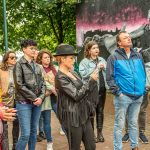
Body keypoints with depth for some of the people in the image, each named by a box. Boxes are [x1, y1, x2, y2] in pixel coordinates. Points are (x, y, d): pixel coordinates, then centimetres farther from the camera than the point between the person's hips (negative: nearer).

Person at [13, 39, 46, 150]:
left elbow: (42, 83, 10)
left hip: (37, 102, 6)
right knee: (26, 134, -8)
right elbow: (19, 85, -12)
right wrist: (34, 98, -12)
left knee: (34, 131, 11)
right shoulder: (19, 64, -4)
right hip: (24, 103, -5)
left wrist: (41, 97, -7)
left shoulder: (37, 66, 12)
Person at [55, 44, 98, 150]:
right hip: (72, 118, -8)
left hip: (83, 114, 8)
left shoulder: (72, 72, 9)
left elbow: (83, 89, 17)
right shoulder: (61, 77, -17)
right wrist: (91, 81, -18)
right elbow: (76, 95, -21)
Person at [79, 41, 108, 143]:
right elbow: (83, 75, -19)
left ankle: (100, 132, 24)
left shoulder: (102, 60, 10)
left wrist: (104, 68, -10)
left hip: (102, 89, 5)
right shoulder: (84, 62, -5)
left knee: (100, 111, 13)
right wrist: (96, 68, -18)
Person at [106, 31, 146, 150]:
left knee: (134, 123, 17)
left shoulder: (138, 56, 9)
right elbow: (109, 77, -7)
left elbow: (143, 73, 16)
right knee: (119, 124, 3)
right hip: (123, 96, -4)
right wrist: (117, 92, -13)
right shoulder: (114, 57, -5)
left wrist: (143, 89, 9)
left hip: (138, 96, 5)